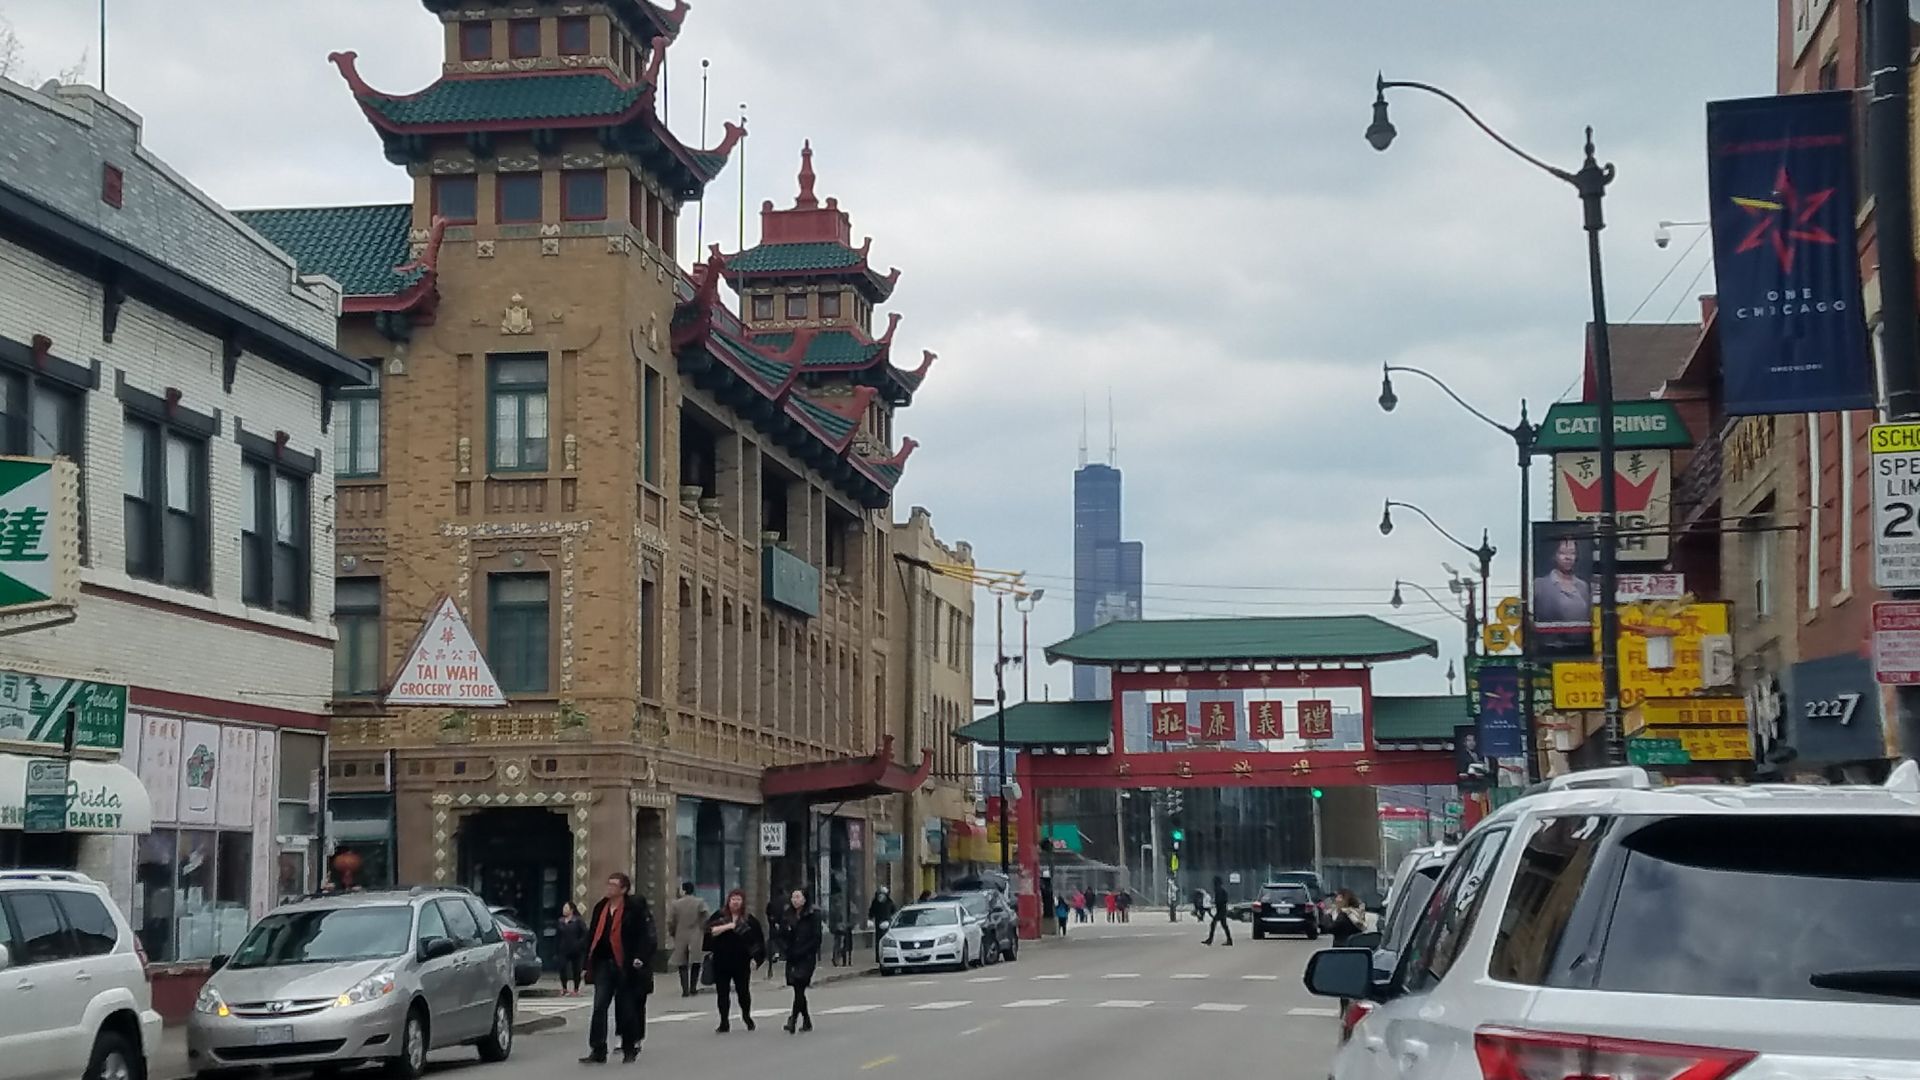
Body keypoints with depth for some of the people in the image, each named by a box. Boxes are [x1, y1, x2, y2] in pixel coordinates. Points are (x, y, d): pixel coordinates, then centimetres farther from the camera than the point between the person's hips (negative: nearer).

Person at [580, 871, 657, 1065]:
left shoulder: (635, 908, -6)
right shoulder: (601, 908, 11)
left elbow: (644, 935, -8)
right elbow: (593, 936, 14)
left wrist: (639, 958, -18)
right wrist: (588, 963, 11)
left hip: (625, 966, -4)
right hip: (604, 964, 4)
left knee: (627, 1008, 6)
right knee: (599, 1006, -4)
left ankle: (629, 1049, 19)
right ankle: (597, 1051, -4)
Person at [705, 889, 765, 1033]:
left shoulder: (749, 920, 3)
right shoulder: (719, 917, 3)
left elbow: (758, 940, 8)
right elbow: (710, 931, -11)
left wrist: (755, 957, 2)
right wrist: (727, 926, -18)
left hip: (741, 962, 0)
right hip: (721, 962, 0)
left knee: (743, 991, 6)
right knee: (722, 993, 2)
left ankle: (747, 1016, 31)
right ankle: (724, 1023, 10)